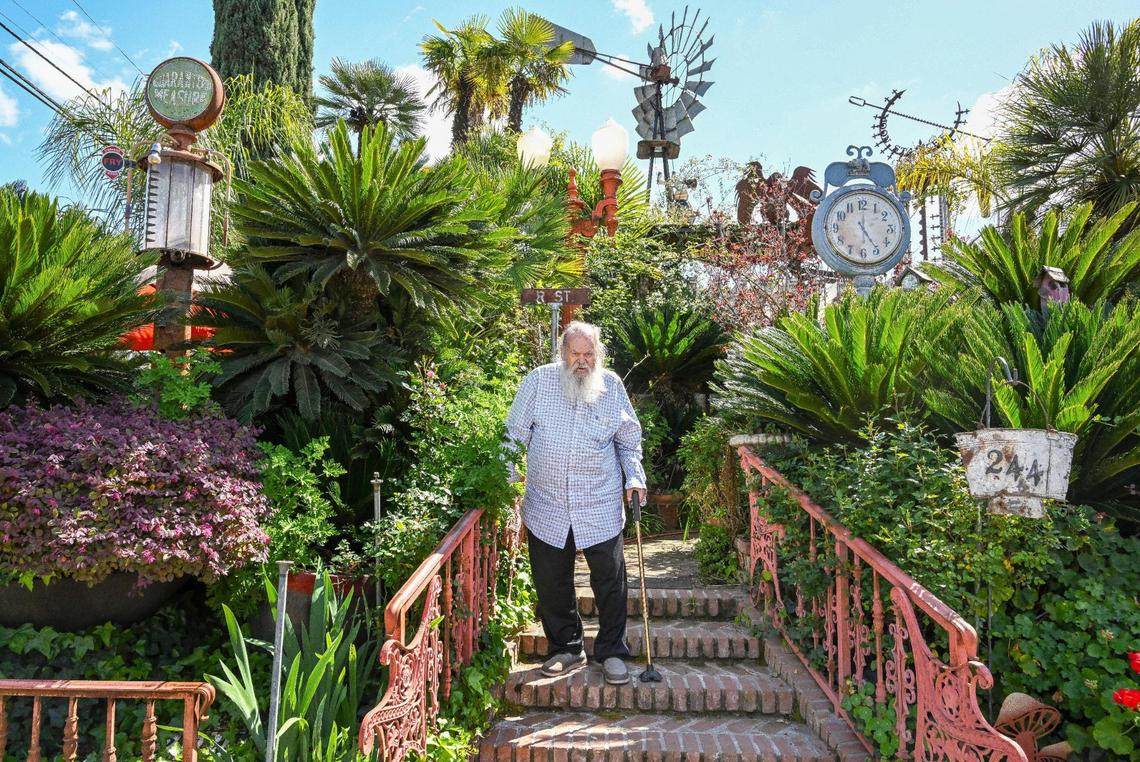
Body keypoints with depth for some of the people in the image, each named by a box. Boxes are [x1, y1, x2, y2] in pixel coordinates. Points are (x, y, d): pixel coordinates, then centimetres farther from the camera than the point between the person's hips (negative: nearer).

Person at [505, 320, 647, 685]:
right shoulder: (539, 380, -2)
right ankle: (566, 649, 30)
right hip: (546, 507, 0)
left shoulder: (612, 385, 2)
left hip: (601, 508, 0)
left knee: (610, 581, 6)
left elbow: (629, 439, 12)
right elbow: (516, 433, 2)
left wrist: (634, 477, 1)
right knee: (552, 585, 11)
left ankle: (612, 651, 24)